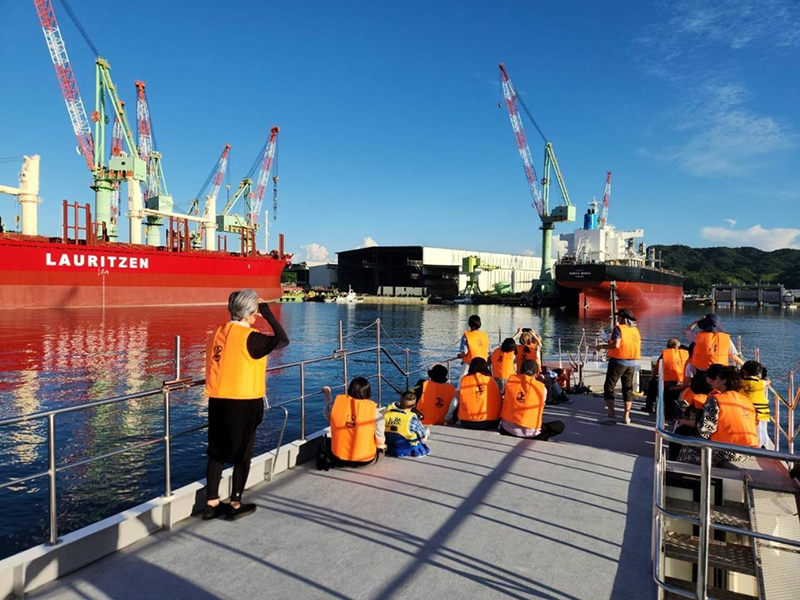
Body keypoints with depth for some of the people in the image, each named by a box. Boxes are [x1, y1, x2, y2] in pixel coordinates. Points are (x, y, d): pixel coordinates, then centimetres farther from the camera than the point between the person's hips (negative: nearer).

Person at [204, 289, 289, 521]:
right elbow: (282, 340, -18)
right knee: (242, 455, 8)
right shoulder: (249, 337, -16)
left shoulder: (218, 332, 6)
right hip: (243, 404, -6)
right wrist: (267, 311, -12)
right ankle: (235, 505, 17)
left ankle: (212, 504, 23)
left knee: (217, 453, 15)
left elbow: (220, 366, 12)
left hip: (217, 402, 7)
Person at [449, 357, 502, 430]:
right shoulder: (491, 380, 5)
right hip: (491, 423, 1)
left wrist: (450, 417, 19)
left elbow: (457, 400, 5)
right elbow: (499, 401, 9)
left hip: (467, 423, -1)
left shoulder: (464, 379, 2)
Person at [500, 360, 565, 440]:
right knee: (560, 425, 15)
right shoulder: (542, 388, -6)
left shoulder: (511, 379, -2)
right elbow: (540, 409, 9)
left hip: (508, 428, 4)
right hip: (530, 432, -4)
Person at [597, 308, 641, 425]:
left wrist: (603, 346, -7)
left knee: (609, 387, -1)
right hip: (631, 363, 6)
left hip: (618, 361, -6)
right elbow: (638, 346, 11)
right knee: (628, 389, 14)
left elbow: (616, 344, -21)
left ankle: (611, 416, -9)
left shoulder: (619, 328, -11)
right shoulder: (635, 330, 8)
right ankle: (626, 416, 15)